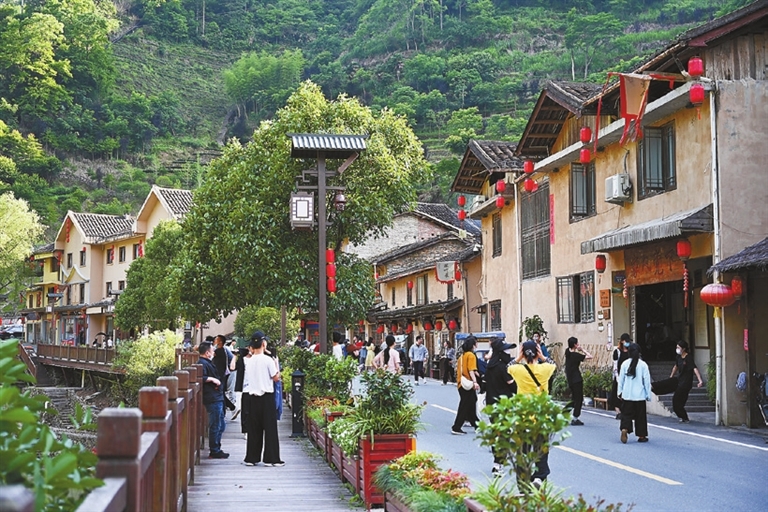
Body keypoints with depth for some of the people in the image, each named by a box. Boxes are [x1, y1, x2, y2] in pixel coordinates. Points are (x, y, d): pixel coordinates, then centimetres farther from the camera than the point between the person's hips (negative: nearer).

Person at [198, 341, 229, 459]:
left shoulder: (207, 363, 19)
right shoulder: (203, 364, -14)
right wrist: (212, 379, -23)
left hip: (217, 398, 11)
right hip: (213, 399, -11)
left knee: (220, 426, 16)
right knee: (215, 426, -5)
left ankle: (217, 450, 23)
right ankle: (214, 451, 1)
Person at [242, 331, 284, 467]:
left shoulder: (249, 361, 2)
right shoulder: (268, 360, -11)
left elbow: (248, 378, 12)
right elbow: (276, 378, -7)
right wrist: (276, 364, 7)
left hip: (252, 396, 5)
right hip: (266, 396, -5)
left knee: (253, 428, 10)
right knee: (270, 427, 1)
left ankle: (251, 458, 11)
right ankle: (271, 458, 0)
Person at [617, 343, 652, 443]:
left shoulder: (625, 364, -2)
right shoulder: (643, 365, -6)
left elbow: (621, 379, 4)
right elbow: (647, 381, -2)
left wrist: (620, 392, 15)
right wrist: (648, 395, 5)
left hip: (627, 395, 1)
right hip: (639, 395, -1)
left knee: (626, 413, 6)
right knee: (640, 415, 9)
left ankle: (624, 429, -18)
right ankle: (641, 436, 14)